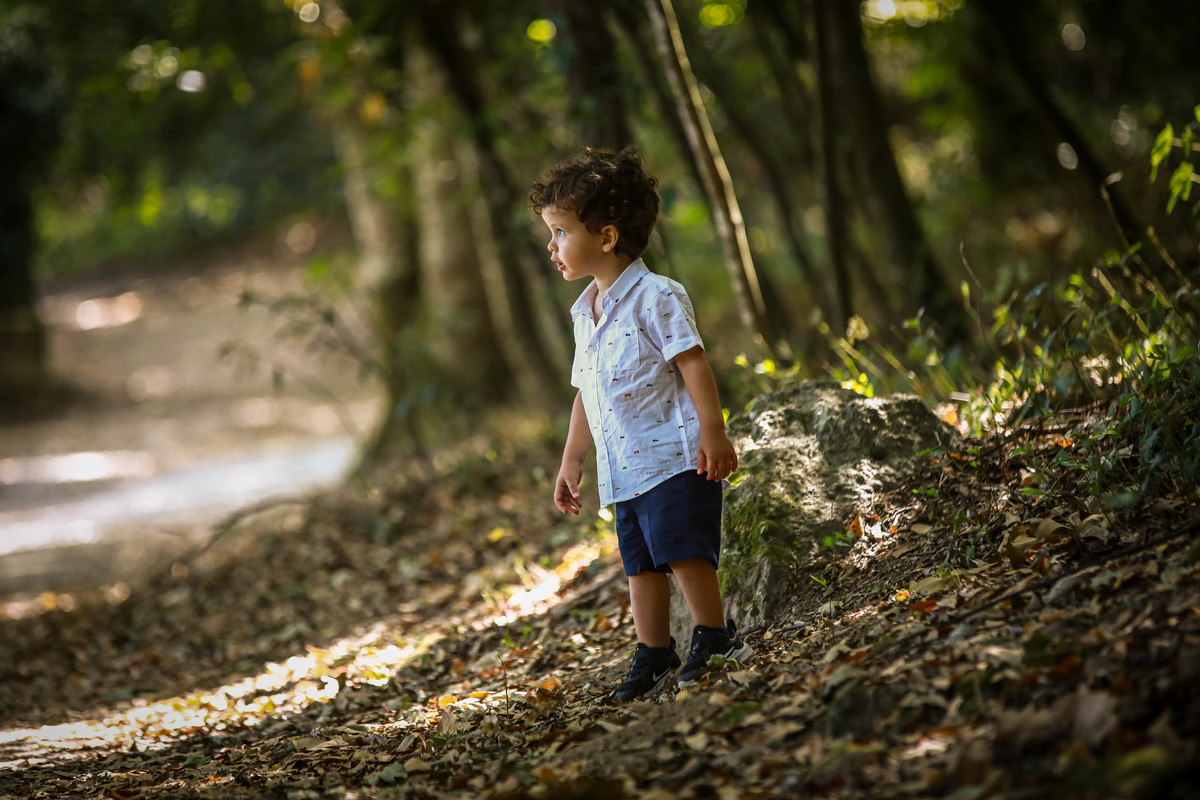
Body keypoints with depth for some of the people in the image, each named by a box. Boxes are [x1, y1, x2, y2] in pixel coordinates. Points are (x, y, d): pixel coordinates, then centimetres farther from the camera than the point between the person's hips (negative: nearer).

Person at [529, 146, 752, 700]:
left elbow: (693, 364, -14)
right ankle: (654, 656, 16)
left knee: (683, 551, -10)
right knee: (641, 565, 9)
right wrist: (571, 462, 24)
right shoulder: (586, 315, 16)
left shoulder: (655, 297, -9)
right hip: (624, 469, 8)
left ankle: (715, 641, 3)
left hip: (674, 457, -8)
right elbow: (586, 394, 23)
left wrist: (713, 432, -20)